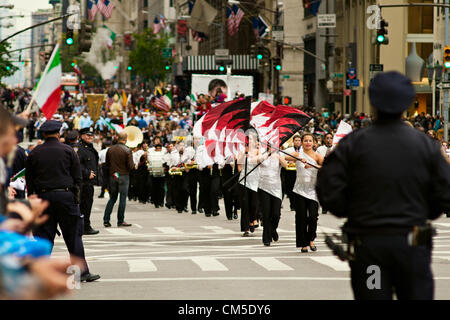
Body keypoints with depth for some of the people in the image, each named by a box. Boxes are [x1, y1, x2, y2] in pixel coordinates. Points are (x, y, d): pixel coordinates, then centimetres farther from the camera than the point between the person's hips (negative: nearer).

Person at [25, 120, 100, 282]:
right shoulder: (68, 151, 1)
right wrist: (76, 198, 6)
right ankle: (82, 272, 4)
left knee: (44, 236, 5)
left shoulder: (35, 153, 5)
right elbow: (77, 177, 0)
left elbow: (29, 179, 7)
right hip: (65, 196, -2)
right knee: (73, 235, 3)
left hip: (43, 196, 2)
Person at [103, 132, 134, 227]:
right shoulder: (127, 151, -12)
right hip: (124, 176, -4)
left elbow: (107, 164, 8)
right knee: (123, 198, 3)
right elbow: (131, 166, -13)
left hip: (112, 176, 4)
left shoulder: (110, 149, 1)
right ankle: (120, 221, 4)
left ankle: (106, 220, 6)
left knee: (112, 198, 12)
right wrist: (133, 164, 8)